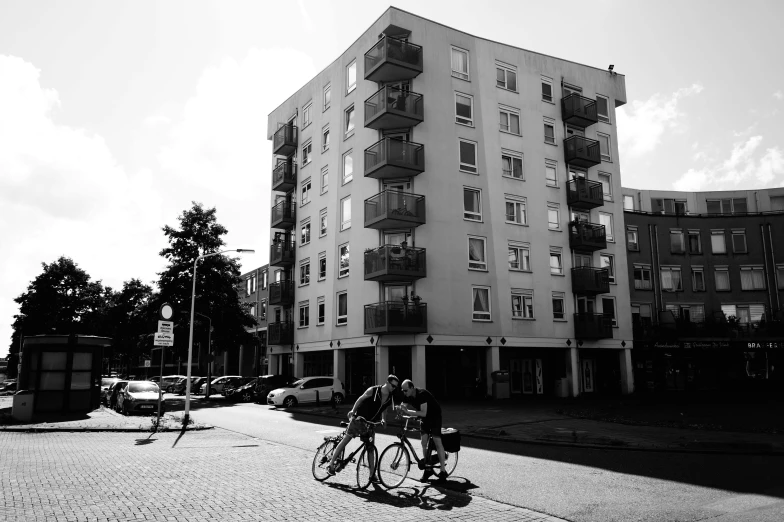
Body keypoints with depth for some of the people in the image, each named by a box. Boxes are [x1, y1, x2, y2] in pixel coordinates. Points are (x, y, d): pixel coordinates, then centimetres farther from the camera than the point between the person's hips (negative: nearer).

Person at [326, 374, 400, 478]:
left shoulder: (390, 398, -1)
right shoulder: (373, 390, -16)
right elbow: (360, 400, -6)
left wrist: (383, 420, 3)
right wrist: (353, 411, -13)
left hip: (370, 424, 5)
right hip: (358, 419, -4)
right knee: (346, 440, -2)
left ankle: (373, 474, 10)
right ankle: (331, 464, 7)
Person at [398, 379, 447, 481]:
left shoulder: (422, 394, -32)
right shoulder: (407, 396, -10)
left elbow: (423, 413, -35)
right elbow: (402, 409, -4)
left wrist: (408, 411, -37)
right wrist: (401, 410, -28)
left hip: (435, 416, -7)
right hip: (425, 418, 7)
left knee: (437, 442, -10)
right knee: (424, 442, 0)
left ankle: (443, 471, -4)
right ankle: (428, 469, 11)